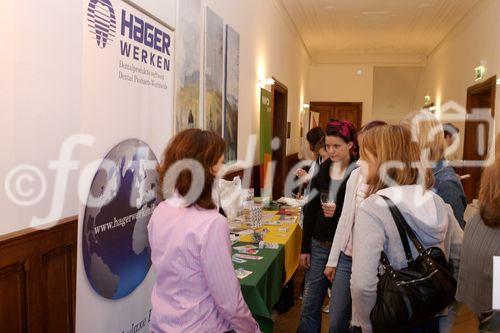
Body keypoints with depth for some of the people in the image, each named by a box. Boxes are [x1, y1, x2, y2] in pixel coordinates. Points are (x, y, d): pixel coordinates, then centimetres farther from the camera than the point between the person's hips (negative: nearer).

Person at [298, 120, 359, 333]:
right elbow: (310, 211, 8)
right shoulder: (322, 170, 4)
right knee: (309, 307, 10)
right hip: (319, 245, 4)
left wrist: (339, 211, -21)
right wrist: (305, 248, 7)